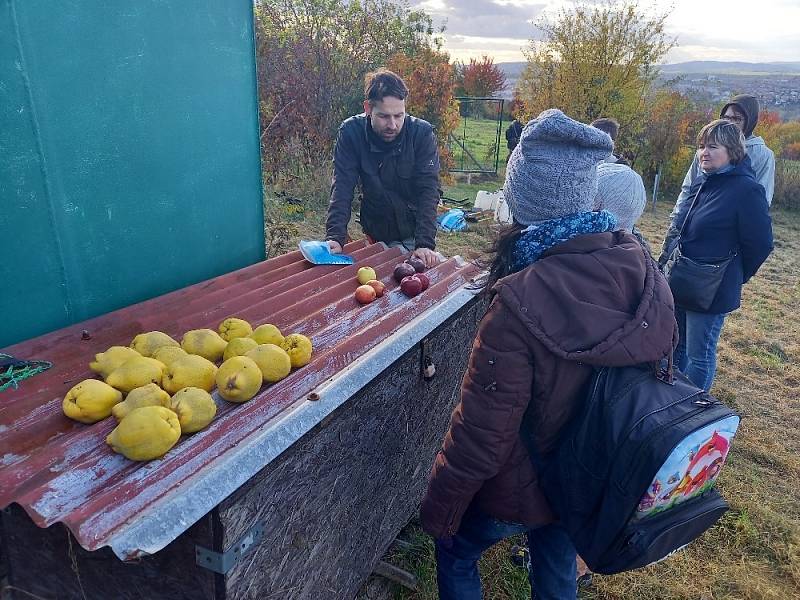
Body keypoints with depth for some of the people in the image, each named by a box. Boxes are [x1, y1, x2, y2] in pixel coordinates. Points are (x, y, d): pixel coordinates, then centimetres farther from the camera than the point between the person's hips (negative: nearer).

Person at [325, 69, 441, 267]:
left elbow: (428, 191, -25)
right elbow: (342, 188, -22)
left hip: (413, 233, -1)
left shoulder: (422, 133, -21)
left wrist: (425, 243, -36)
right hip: (376, 234, 1)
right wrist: (335, 237, -36)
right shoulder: (351, 132, -17)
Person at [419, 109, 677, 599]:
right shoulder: (642, 269, -16)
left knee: (455, 551, 25)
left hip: (523, 489, -5)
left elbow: (482, 435, -28)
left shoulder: (522, 304, -37)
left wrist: (438, 509, -10)